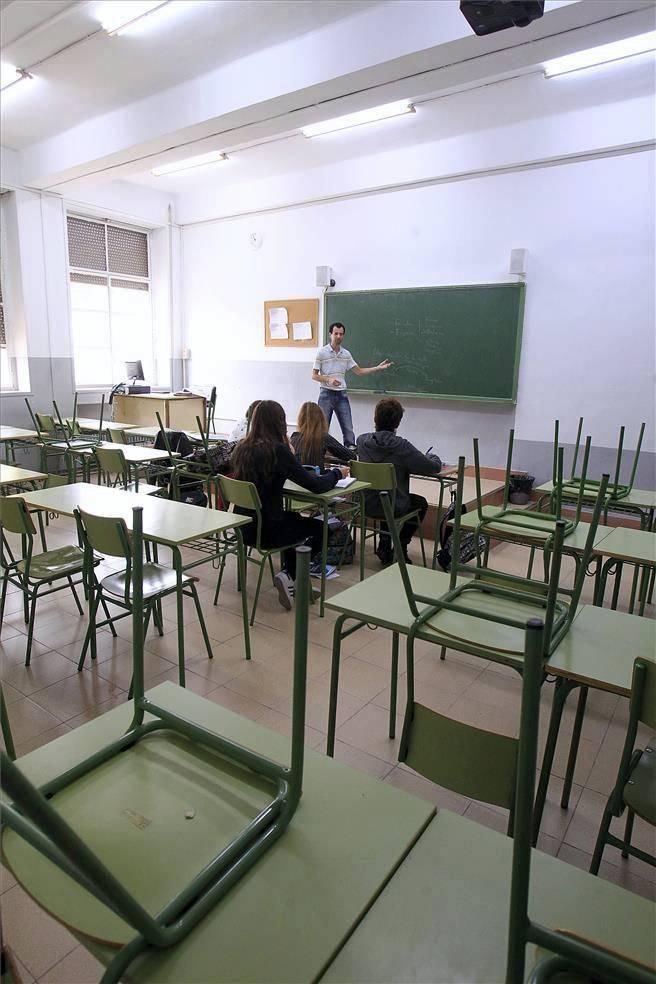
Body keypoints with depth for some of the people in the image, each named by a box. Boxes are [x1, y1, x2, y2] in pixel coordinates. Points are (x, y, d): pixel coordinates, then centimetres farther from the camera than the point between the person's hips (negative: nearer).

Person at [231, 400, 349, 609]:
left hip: (244, 526, 7)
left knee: (293, 518, 33)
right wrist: (337, 472, 1)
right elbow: (316, 485, -18)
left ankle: (292, 582, 31)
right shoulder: (277, 450, -20)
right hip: (266, 530, -7)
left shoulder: (241, 448, -1)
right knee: (320, 528, 18)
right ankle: (289, 575, 7)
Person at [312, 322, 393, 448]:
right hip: (326, 394, -3)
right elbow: (314, 375, -4)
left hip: (342, 395, 3)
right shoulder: (322, 353, -4)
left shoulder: (346, 354, 8)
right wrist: (328, 380, -21)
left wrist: (378, 368, 1)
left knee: (348, 429, 1)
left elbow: (359, 371, 11)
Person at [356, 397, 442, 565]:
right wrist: (432, 457, 7)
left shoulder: (361, 440, -8)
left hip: (367, 504, 5)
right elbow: (434, 467, -16)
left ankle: (384, 545, 32)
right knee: (421, 503, 27)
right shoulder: (401, 446, -22)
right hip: (393, 507, -4)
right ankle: (400, 548, 24)